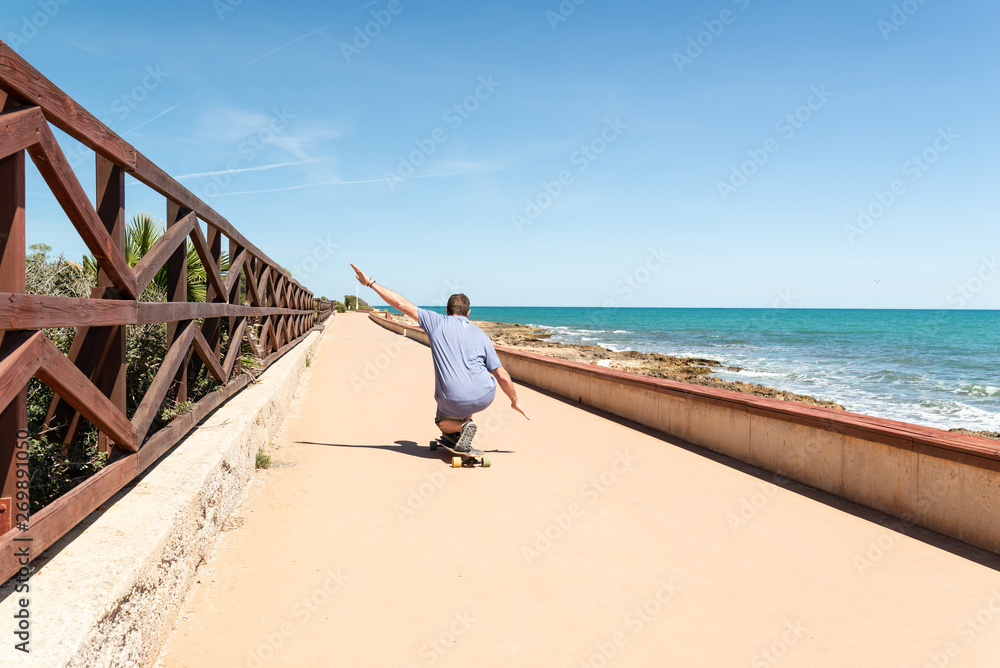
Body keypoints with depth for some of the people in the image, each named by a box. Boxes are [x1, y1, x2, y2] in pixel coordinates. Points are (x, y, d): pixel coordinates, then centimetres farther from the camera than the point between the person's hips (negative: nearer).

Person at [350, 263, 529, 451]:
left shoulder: (438, 323, 5)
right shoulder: (482, 335, 10)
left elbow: (402, 304, 6)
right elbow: (502, 376, 6)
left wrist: (370, 282, 13)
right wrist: (515, 401, 21)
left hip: (454, 403, -1)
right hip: (484, 396, 2)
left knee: (443, 423, 32)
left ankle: (460, 426, -2)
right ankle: (464, 422, 23)